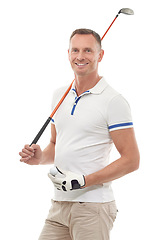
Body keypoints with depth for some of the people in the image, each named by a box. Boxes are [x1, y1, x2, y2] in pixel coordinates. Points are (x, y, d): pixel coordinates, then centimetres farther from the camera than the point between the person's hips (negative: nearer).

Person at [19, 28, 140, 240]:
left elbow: (131, 160, -11)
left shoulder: (114, 101, -8)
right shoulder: (59, 95, 13)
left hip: (92, 208, -6)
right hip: (59, 205, 6)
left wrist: (84, 181, -17)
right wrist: (40, 156, 3)